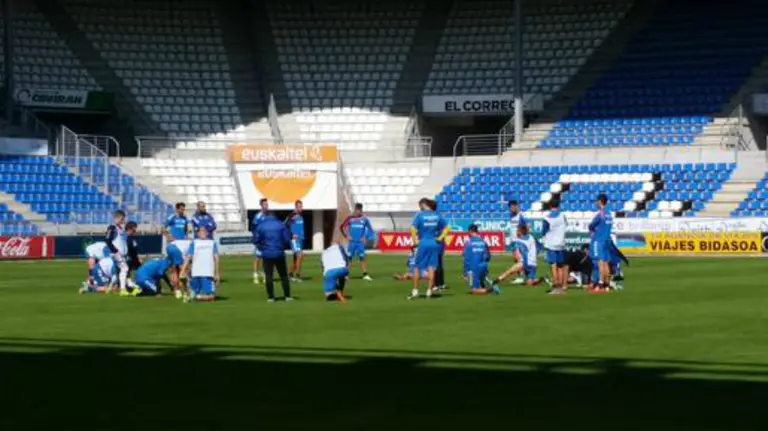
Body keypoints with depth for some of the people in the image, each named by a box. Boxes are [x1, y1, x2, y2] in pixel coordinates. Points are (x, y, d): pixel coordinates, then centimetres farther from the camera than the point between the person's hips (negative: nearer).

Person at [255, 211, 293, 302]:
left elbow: (256, 240, 0)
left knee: (269, 276, 3)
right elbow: (287, 239, -2)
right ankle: (287, 296, 10)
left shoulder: (260, 226, -1)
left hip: (267, 254, -1)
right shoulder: (281, 225, 0)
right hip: (279, 253, 1)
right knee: (284, 275, 11)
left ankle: (271, 297, -1)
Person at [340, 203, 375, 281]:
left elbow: (370, 229, 11)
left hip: (360, 242, 0)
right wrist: (347, 236, -1)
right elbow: (342, 227, 7)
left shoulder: (364, 219, 3)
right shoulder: (350, 218, 1)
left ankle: (365, 275, 2)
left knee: (362, 258, 0)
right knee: (349, 258, -1)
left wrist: (366, 237, 2)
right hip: (352, 242, 0)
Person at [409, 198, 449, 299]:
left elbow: (413, 229, -16)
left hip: (423, 244, -3)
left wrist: (415, 241, -6)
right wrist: (440, 238, 7)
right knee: (432, 268, 5)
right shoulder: (437, 216, 5)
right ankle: (429, 291, 5)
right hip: (434, 244, 3)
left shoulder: (420, 215, -6)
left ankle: (415, 291, 9)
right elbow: (447, 229, 5)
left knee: (418, 267, 7)